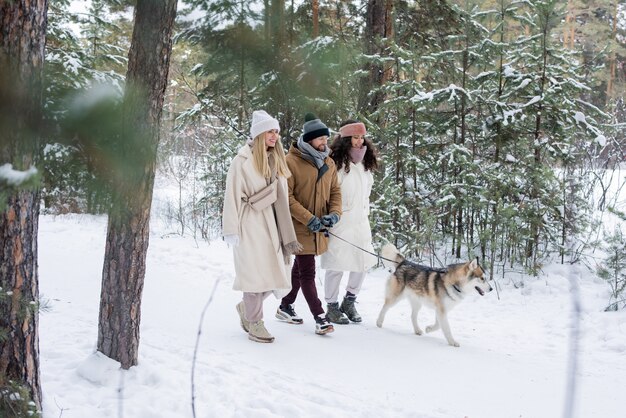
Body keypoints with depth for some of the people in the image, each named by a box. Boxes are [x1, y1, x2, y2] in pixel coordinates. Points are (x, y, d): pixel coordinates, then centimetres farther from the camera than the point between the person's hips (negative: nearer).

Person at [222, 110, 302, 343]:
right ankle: (255, 324, 9)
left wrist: (288, 235, 13)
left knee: (275, 273, 4)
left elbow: (281, 198, 15)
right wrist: (232, 231, -12)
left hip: (271, 225, 6)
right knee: (255, 272, -3)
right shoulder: (243, 161, -7)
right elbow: (233, 195, -8)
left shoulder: (277, 161, 14)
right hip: (251, 225, -6)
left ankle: (246, 307, 27)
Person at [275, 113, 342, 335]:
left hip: (318, 229, 7)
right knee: (307, 272, -6)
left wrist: (334, 213, -6)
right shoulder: (291, 162, -14)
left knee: (300, 268, 18)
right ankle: (320, 318, -4)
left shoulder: (328, 163, 7)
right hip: (300, 227, -7)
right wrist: (309, 219, -21)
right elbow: (286, 197, -16)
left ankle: (285, 307, 33)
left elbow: (335, 191, 13)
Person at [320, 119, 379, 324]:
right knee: (336, 265, -3)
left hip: (360, 223, 7)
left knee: (363, 263, 7)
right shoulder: (336, 164, -13)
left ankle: (349, 301, 26)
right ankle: (332, 306, 14)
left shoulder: (364, 165, 12)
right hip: (339, 224, -7)